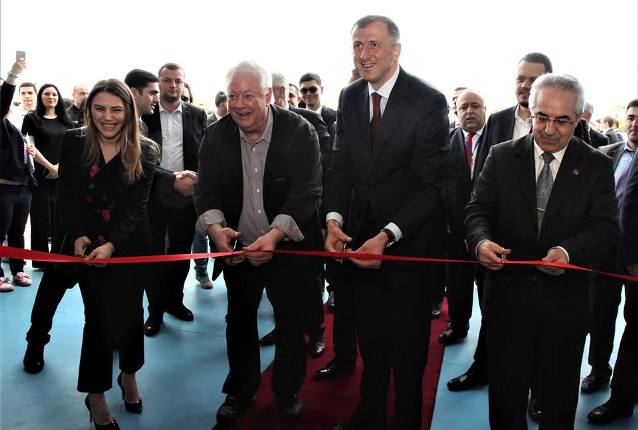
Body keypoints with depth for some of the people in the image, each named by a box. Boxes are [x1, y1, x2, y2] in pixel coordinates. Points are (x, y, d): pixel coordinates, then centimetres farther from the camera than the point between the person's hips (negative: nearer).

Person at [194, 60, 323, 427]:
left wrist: (274, 234, -36)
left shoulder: (300, 132, -15)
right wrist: (215, 226, -30)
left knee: (291, 321, 10)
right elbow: (208, 189, -8)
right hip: (238, 247, 3)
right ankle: (240, 390, 38)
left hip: (290, 246, -3)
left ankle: (288, 391, 34)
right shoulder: (216, 136, -4)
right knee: (239, 320, 16)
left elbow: (306, 193, -22)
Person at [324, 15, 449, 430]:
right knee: (370, 337, 19)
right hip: (362, 237, 5)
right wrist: (335, 217, -12)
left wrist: (387, 236, -26)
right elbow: (341, 166, 5)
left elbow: (431, 186, -17)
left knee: (407, 344, 12)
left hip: (409, 240, -5)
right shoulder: (349, 98, 3)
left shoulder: (428, 101, -15)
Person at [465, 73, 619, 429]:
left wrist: (569, 251, -30)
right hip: (507, 296, 0)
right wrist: (481, 240, -24)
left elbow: (605, 228, -9)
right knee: (505, 390, 12)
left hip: (565, 303, 0)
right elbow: (479, 209, -2)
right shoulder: (502, 157, 1)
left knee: (560, 396, 18)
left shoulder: (597, 166, -1)